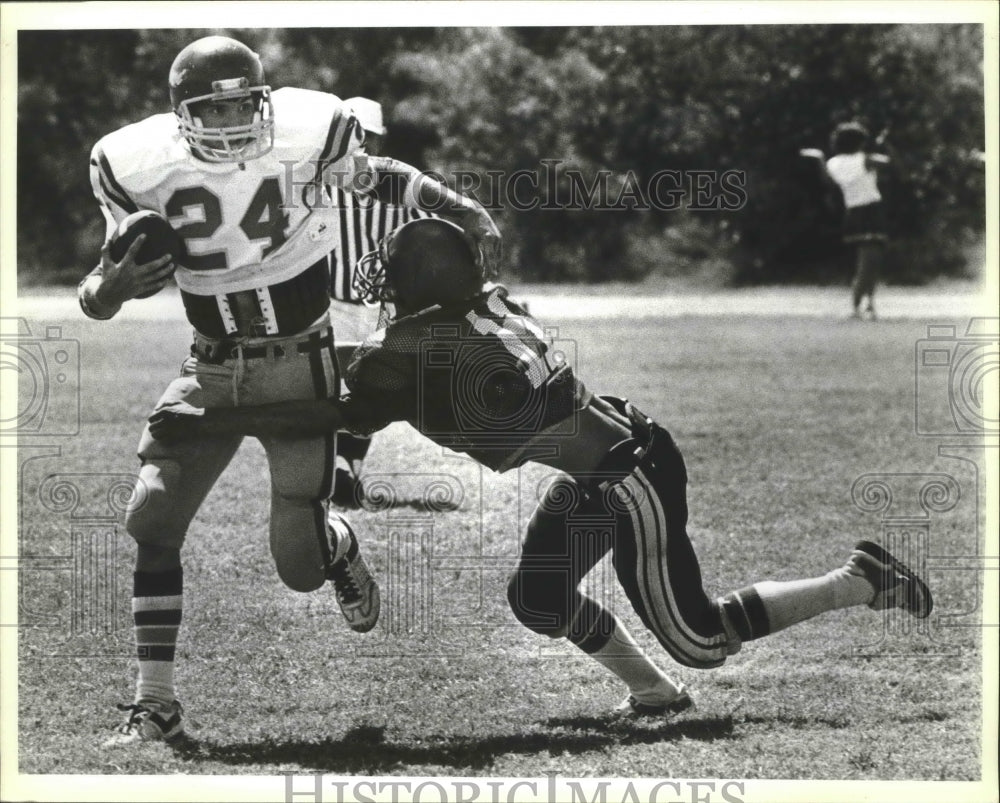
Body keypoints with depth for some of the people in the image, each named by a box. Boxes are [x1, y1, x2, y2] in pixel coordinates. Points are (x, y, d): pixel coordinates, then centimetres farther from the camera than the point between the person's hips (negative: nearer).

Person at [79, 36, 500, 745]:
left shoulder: (305, 133, -15)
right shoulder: (142, 166, -10)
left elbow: (379, 177, 8)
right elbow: (101, 294, -1)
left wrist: (463, 211, -3)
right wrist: (113, 286, -25)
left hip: (301, 363, -2)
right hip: (212, 368, 2)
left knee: (299, 568, -6)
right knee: (151, 520, -12)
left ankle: (337, 545, 34)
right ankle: (155, 704, -1)